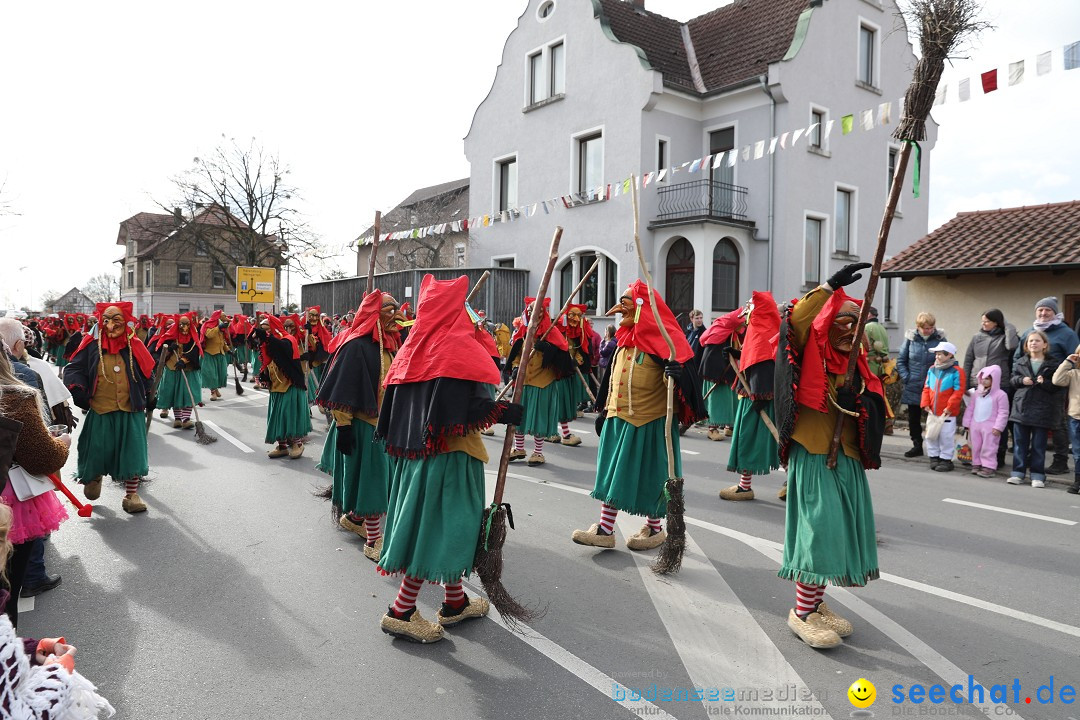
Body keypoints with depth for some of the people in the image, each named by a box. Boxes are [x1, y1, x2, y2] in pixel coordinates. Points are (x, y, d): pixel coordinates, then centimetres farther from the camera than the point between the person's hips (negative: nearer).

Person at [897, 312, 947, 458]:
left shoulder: (940, 338, -4)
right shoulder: (910, 338, -1)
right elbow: (901, 360, 6)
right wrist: (906, 378, -4)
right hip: (913, 386, 2)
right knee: (913, 418, 11)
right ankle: (917, 445, 25)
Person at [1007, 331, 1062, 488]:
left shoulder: (1052, 364, -1)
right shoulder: (1020, 363, 8)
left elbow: (1057, 386, -2)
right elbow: (1013, 379, 11)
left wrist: (1045, 383, -19)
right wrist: (1021, 380, -9)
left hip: (1041, 410, -3)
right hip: (1022, 407, 3)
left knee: (1038, 445, 3)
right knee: (1020, 442, 6)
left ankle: (1037, 475, 11)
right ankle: (1018, 472, 13)